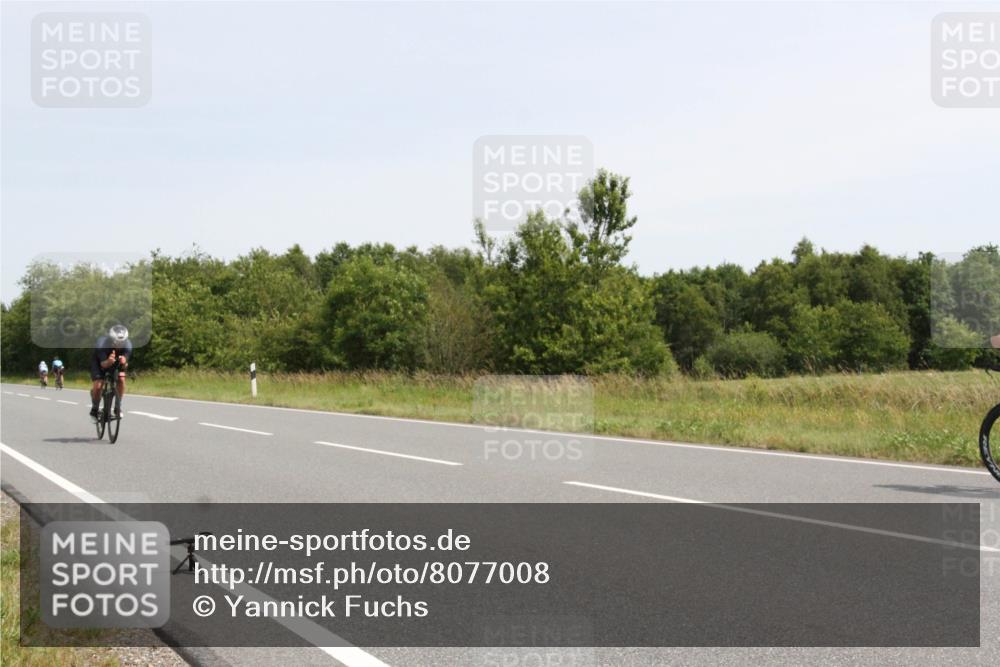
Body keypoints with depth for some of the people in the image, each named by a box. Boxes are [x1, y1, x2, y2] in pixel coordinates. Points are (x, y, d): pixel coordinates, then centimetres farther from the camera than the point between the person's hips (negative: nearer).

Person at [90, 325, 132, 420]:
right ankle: (94, 408, 7)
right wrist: (108, 362, -63)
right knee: (98, 385, -20)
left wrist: (124, 363, -58)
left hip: (116, 362, 2)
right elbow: (103, 364, -39)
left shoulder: (127, 344, -31)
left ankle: (117, 407, -3)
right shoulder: (102, 344, -38)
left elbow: (125, 365, -33)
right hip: (99, 361, -2)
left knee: (121, 379, -22)